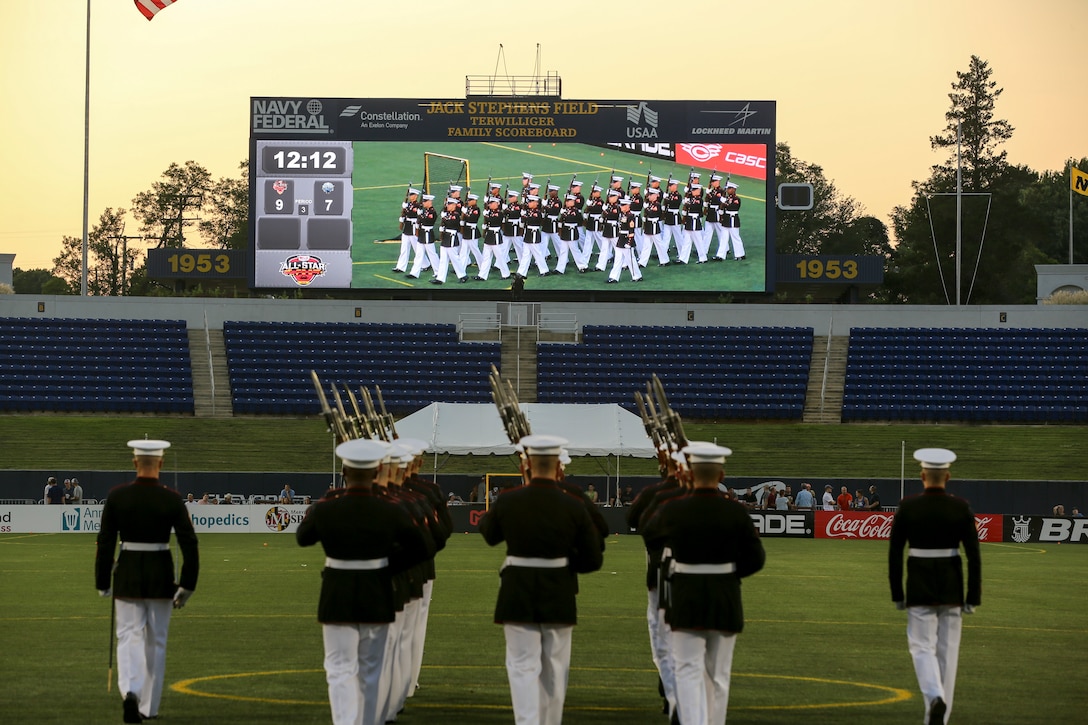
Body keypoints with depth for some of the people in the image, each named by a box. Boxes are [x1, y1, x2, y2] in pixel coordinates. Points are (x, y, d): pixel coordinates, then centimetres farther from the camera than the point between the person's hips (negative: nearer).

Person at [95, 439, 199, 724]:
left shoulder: (116, 496, -6)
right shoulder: (172, 499, -8)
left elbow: (105, 542, -4)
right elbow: (189, 545, -11)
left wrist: (103, 583, 5)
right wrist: (187, 585, -3)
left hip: (127, 575, 0)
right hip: (161, 577, 0)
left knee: (129, 637, 4)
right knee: (156, 642, 14)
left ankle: (129, 691, -23)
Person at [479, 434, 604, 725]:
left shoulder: (507, 502, -10)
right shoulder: (573, 506, -9)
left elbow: (489, 534, 12)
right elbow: (594, 559, -4)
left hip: (518, 596, -1)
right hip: (559, 596, 1)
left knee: (523, 667, 0)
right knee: (554, 669, 14)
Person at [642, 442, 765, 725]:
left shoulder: (673, 509, -9)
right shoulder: (735, 512, -8)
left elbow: (650, 537, 11)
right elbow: (756, 559, -5)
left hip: (686, 600, -2)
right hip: (726, 601, 2)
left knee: (689, 672, -1)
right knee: (718, 675, 13)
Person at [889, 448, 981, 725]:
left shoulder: (907, 507, -6)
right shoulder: (962, 508, -5)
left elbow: (894, 554, -3)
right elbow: (974, 556, -6)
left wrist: (897, 595, 7)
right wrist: (973, 598, 1)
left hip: (919, 588, -1)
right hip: (952, 588, 1)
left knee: (922, 648, 2)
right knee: (947, 651, 10)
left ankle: (935, 697, -25)